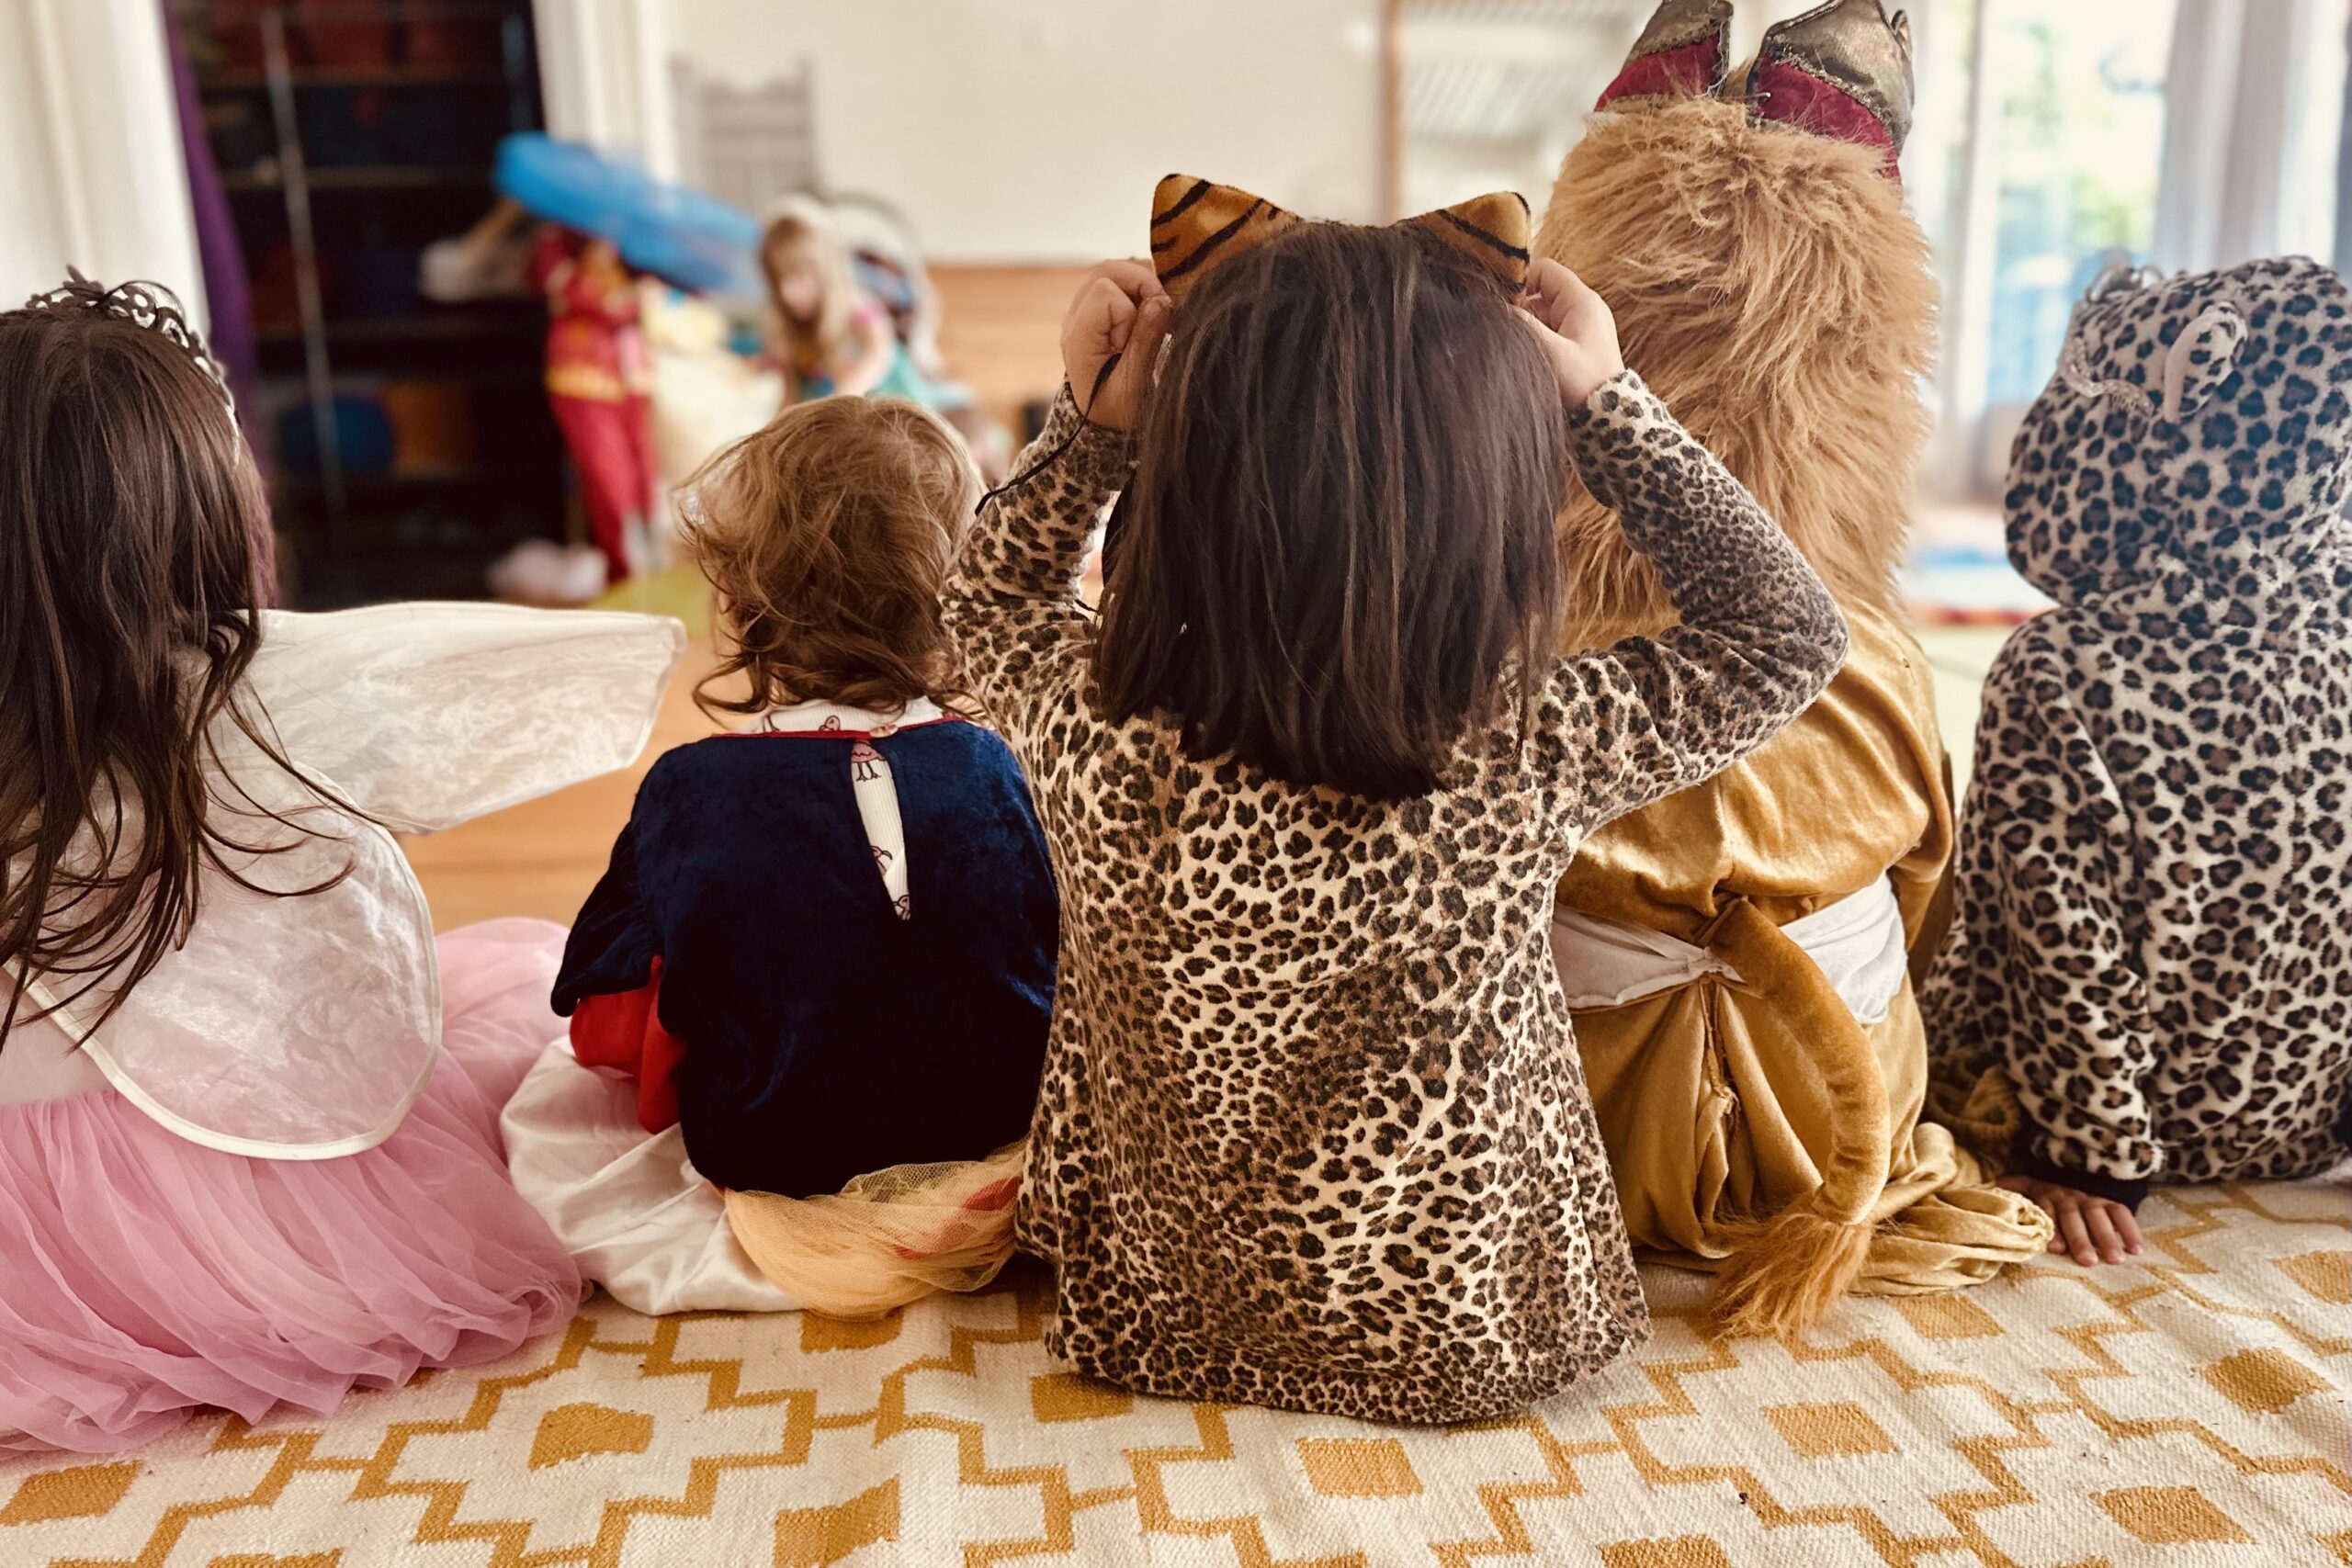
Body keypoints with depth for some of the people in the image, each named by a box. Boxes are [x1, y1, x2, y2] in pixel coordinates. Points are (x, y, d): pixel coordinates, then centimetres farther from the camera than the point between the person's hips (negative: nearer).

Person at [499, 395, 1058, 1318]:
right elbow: (1064, 978, 1)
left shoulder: (689, 792, -15)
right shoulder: (989, 770, -11)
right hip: (998, 1146, 1)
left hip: (778, 1164, 0)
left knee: (550, 1106, 19)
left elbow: (613, 1031, -6)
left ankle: (723, 1261, 15)